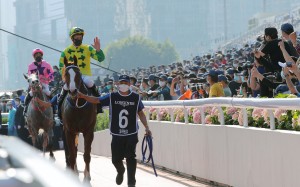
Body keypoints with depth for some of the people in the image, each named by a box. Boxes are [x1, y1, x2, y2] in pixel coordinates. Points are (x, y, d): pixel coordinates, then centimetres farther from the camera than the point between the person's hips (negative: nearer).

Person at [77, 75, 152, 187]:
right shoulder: (112, 97, 1)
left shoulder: (136, 98, 0)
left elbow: (141, 114, 6)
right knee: (115, 159, 7)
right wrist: (82, 96, -12)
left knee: (130, 158, -5)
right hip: (117, 134, 1)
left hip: (131, 135, -1)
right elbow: (96, 100, 0)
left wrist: (146, 128, -2)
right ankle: (120, 171, 41)